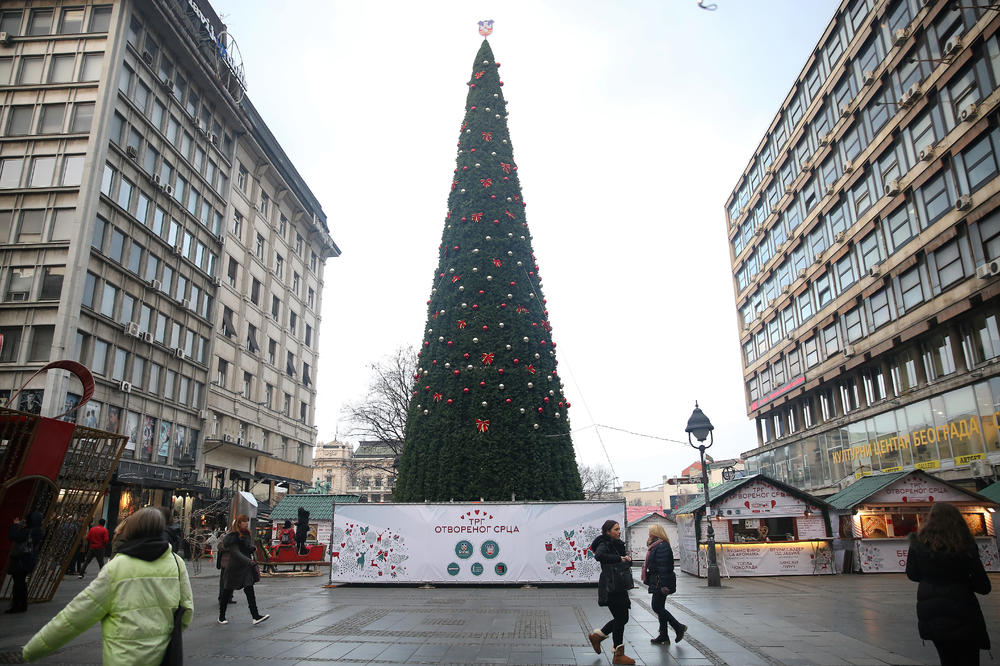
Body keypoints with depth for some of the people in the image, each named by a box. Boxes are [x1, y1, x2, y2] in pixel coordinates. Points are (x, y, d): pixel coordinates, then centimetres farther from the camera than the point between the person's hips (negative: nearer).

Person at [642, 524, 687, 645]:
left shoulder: (662, 547, -18)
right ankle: (663, 636, 17)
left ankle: (679, 627, 2)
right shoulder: (655, 546, 15)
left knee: (657, 607, -6)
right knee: (660, 608, 12)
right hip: (657, 583, 10)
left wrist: (664, 585, -25)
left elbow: (664, 567, -23)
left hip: (661, 583, -10)